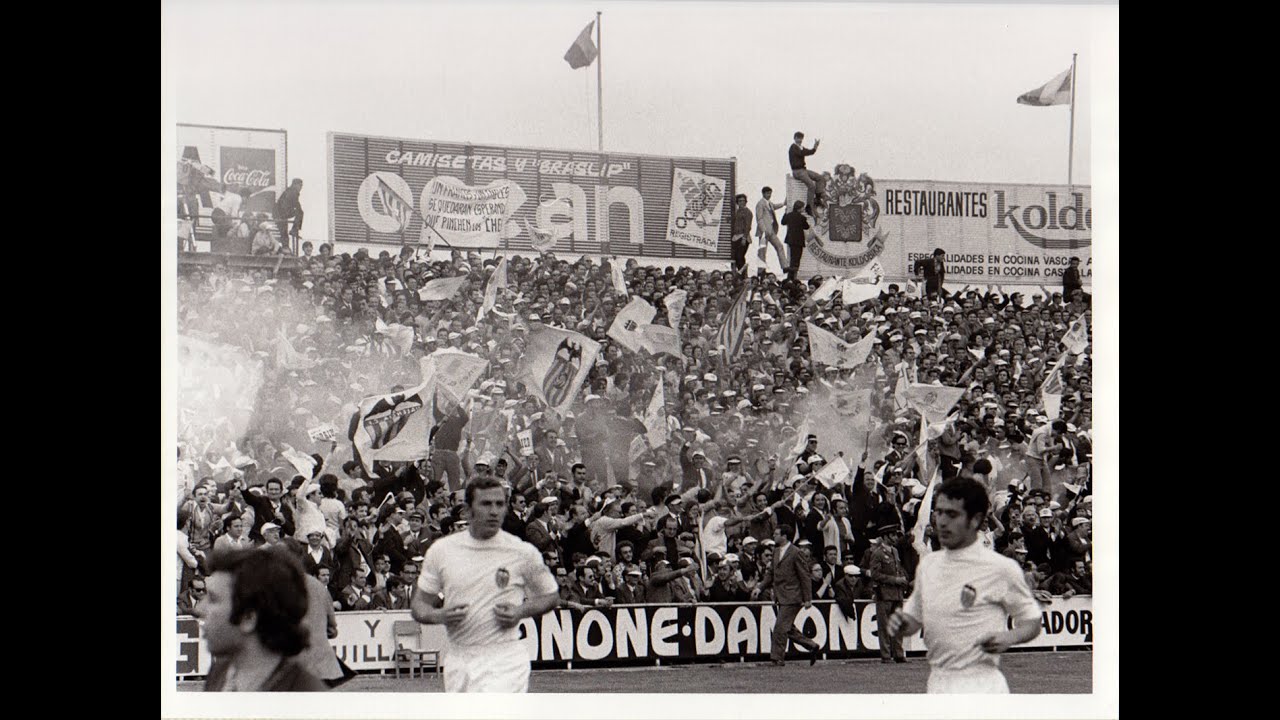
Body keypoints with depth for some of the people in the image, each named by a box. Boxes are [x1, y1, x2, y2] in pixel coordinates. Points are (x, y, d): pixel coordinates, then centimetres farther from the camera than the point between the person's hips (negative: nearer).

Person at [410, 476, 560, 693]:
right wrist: (438, 615, -13)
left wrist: (521, 612, -9)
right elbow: (418, 604, 10)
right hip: (459, 661, 4)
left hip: (505, 661, -4)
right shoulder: (441, 550, 3)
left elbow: (551, 595, 11)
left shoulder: (523, 552, -3)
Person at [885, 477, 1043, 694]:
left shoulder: (1002, 568, -7)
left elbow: (1032, 621, 1)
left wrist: (1009, 637, -19)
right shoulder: (927, 564, 10)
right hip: (937, 683, 6)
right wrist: (902, 624, -1)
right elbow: (915, 617, 21)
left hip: (980, 683, -6)